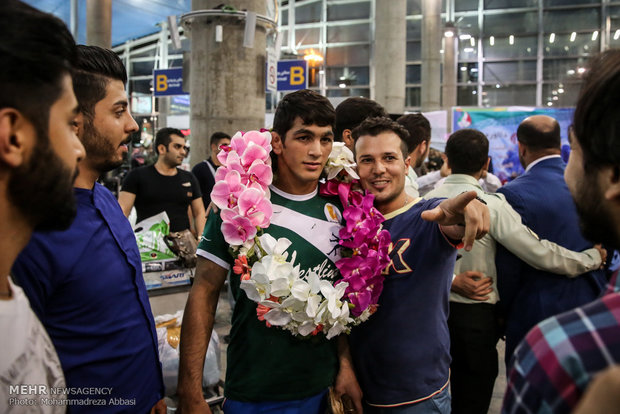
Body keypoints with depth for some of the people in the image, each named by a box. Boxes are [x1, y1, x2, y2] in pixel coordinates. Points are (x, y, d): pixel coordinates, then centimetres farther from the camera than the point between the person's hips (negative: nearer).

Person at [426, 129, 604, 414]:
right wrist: (594, 258, 0)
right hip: (475, 315, -4)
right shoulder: (491, 205, -15)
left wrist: (450, 280, -5)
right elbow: (539, 254, -14)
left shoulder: (428, 201, -2)